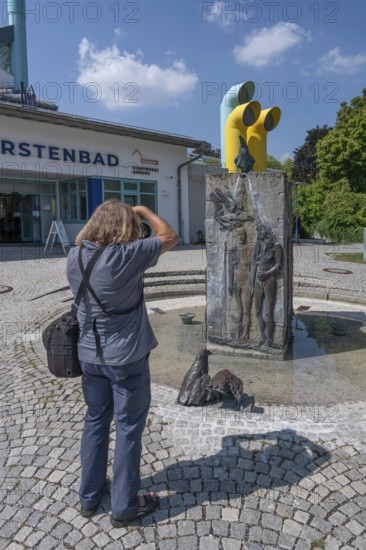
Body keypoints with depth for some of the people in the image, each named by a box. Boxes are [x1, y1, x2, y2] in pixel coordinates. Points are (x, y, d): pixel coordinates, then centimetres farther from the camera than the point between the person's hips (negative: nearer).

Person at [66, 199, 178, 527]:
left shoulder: (75, 257, -4)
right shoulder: (126, 256, -23)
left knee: (95, 421, 21)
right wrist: (142, 211, 1)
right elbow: (170, 237, -11)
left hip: (90, 355, 6)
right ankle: (124, 507, 25)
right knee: (128, 428, 10)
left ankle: (89, 496, 37)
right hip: (126, 357, -6)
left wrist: (105, 216, 10)